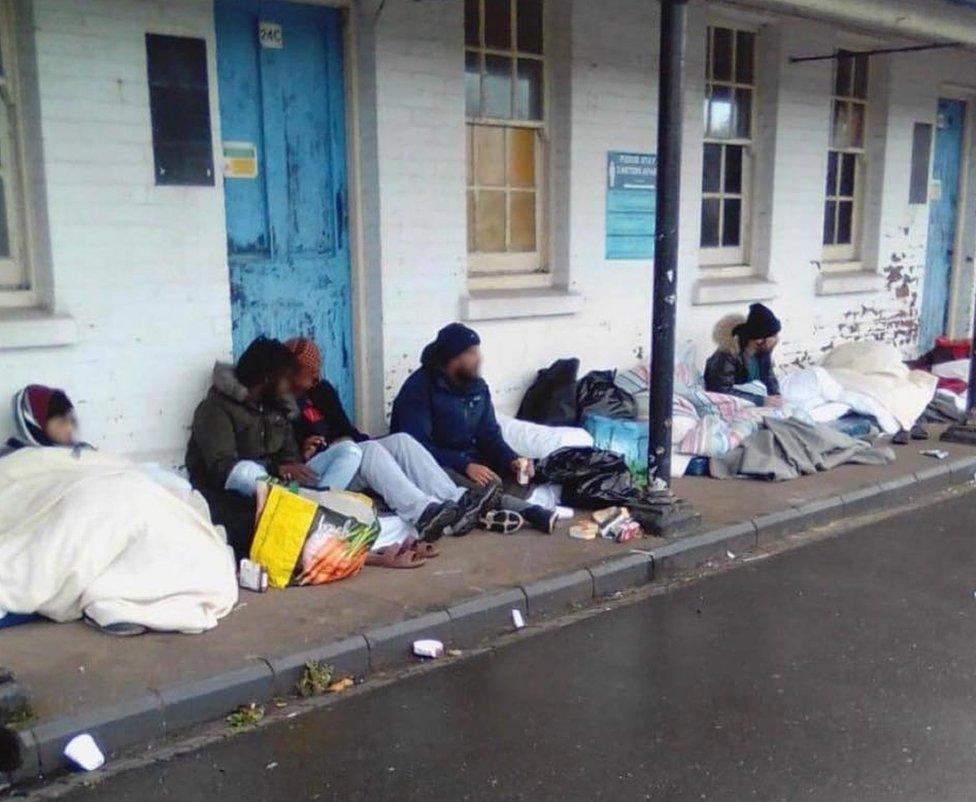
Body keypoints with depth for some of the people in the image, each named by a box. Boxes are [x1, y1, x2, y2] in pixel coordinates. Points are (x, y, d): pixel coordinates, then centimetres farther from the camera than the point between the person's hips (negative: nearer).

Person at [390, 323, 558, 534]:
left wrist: (513, 460, -19)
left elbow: (490, 435, 3)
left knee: (525, 470, -12)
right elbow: (416, 448, -23)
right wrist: (465, 466, -33)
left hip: (469, 459, 8)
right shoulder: (419, 388, -16)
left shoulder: (478, 386, 4)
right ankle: (529, 512, -52)